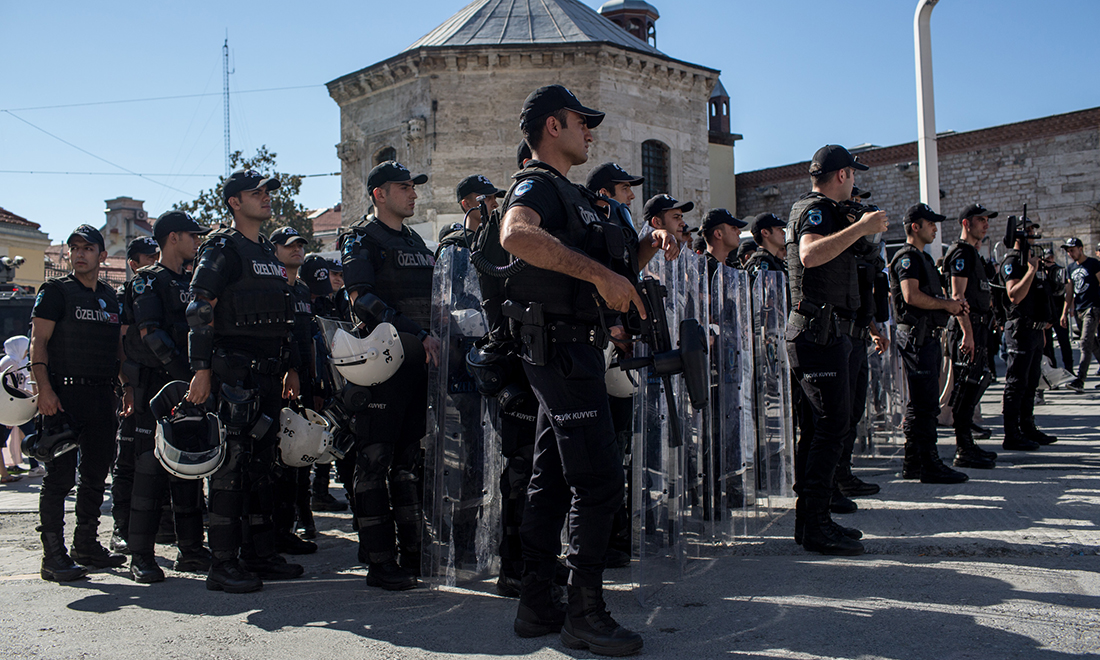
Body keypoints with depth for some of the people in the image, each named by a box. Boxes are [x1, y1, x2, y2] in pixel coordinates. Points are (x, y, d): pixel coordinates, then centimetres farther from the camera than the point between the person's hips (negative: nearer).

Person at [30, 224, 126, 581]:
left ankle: (87, 544, 23)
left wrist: (128, 388, 12)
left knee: (96, 473, 11)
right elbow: (38, 342, -6)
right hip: (64, 394, -6)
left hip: (102, 395, 6)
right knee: (60, 475, -6)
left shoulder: (111, 297, 17)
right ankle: (54, 555, -1)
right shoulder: (55, 291, 0)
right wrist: (44, 389, -17)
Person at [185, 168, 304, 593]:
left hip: (268, 374, 8)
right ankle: (223, 565, 0)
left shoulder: (269, 253, 21)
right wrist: (201, 370, -18)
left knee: (262, 462, 12)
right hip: (233, 372, -8)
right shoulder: (222, 249, -4)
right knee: (231, 463, -6)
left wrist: (290, 368, 21)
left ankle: (260, 553, 20)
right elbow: (199, 312, -12)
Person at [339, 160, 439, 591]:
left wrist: (432, 339, 11)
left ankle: (412, 551, 19)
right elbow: (363, 301, -16)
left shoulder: (416, 241, 21)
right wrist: (417, 334, -23)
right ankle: (379, 560, 3)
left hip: (419, 362, 7)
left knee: (410, 459, 11)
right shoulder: (362, 240, -2)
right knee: (375, 461, -3)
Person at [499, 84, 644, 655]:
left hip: (573, 350, 10)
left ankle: (536, 607, 19)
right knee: (599, 480, -8)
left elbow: (615, 268, 32)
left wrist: (659, 234, 19)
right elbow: (516, 234, -33)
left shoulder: (573, 195, 22)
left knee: (553, 480, 11)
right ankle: (585, 614, 1)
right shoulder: (537, 184, -8)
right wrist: (601, 274, -33)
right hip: (562, 346, -10)